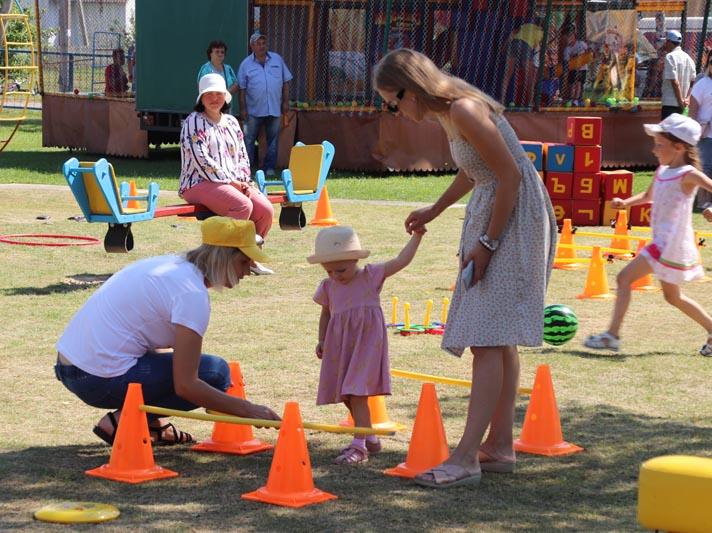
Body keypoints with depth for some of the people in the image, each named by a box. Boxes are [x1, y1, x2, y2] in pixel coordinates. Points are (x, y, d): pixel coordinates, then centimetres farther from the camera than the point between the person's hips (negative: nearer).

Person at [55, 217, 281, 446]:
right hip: (99, 380, -10)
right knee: (215, 373, -7)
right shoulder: (193, 294, -15)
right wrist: (248, 410, -13)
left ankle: (152, 423, 13)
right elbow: (185, 385, -19)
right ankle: (120, 422, -7)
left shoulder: (170, 264, 13)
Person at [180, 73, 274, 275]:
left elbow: (242, 156, 20)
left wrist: (243, 181, 0)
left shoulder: (231, 122, 20)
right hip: (200, 183, -7)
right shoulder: (194, 122, -3)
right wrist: (229, 182, -15)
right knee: (243, 205, -33)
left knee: (265, 209, -16)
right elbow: (201, 159, -13)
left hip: (234, 184, 7)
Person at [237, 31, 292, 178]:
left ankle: (269, 167, 13)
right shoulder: (246, 64, 1)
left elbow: (286, 82, 10)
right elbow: (242, 88, 1)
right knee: (249, 139, 0)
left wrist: (285, 101, 4)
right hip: (254, 110, -2)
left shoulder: (277, 60, 8)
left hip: (274, 109, 2)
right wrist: (243, 108, -4)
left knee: (273, 139, 5)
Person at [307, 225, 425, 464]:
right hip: (340, 346, 6)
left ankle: (359, 445, -13)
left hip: (367, 342, -6)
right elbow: (326, 314, 22)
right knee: (347, 395, 12)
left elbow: (400, 261, -8)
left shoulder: (371, 275, -3)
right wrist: (322, 341, 17)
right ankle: (369, 438, 29)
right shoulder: (328, 287, 8)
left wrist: (416, 236, -11)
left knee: (356, 393, -14)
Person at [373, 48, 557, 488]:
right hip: (490, 213, 11)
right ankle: (500, 446, 21)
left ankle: (466, 458, -16)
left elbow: (510, 175, -22)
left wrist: (487, 243, -18)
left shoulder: (464, 111, -21)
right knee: (497, 339, 14)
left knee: (488, 339, -13)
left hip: (513, 220, -11)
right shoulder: (447, 111, 10)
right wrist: (433, 212, 33)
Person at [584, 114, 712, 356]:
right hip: (663, 242, 10)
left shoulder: (688, 174, -14)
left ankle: (612, 335, -10)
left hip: (672, 243, -10)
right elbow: (648, 196, 27)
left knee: (624, 277, -11)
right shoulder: (662, 171, 12)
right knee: (672, 296, 21)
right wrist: (626, 202, 10)